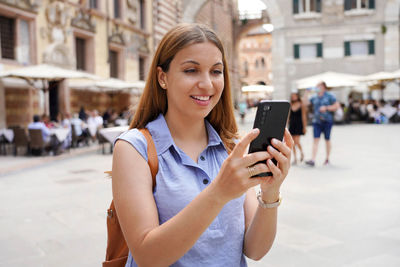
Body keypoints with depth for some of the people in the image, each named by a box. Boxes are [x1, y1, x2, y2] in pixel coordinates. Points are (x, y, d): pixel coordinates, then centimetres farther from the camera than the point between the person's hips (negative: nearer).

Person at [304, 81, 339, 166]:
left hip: (327, 121, -2)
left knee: (327, 140, 8)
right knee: (316, 140, -7)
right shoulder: (314, 97, 9)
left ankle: (327, 159, 23)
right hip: (316, 121, 2)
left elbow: (336, 106, -4)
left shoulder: (329, 96, 0)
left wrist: (326, 107, -13)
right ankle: (313, 160, -14)